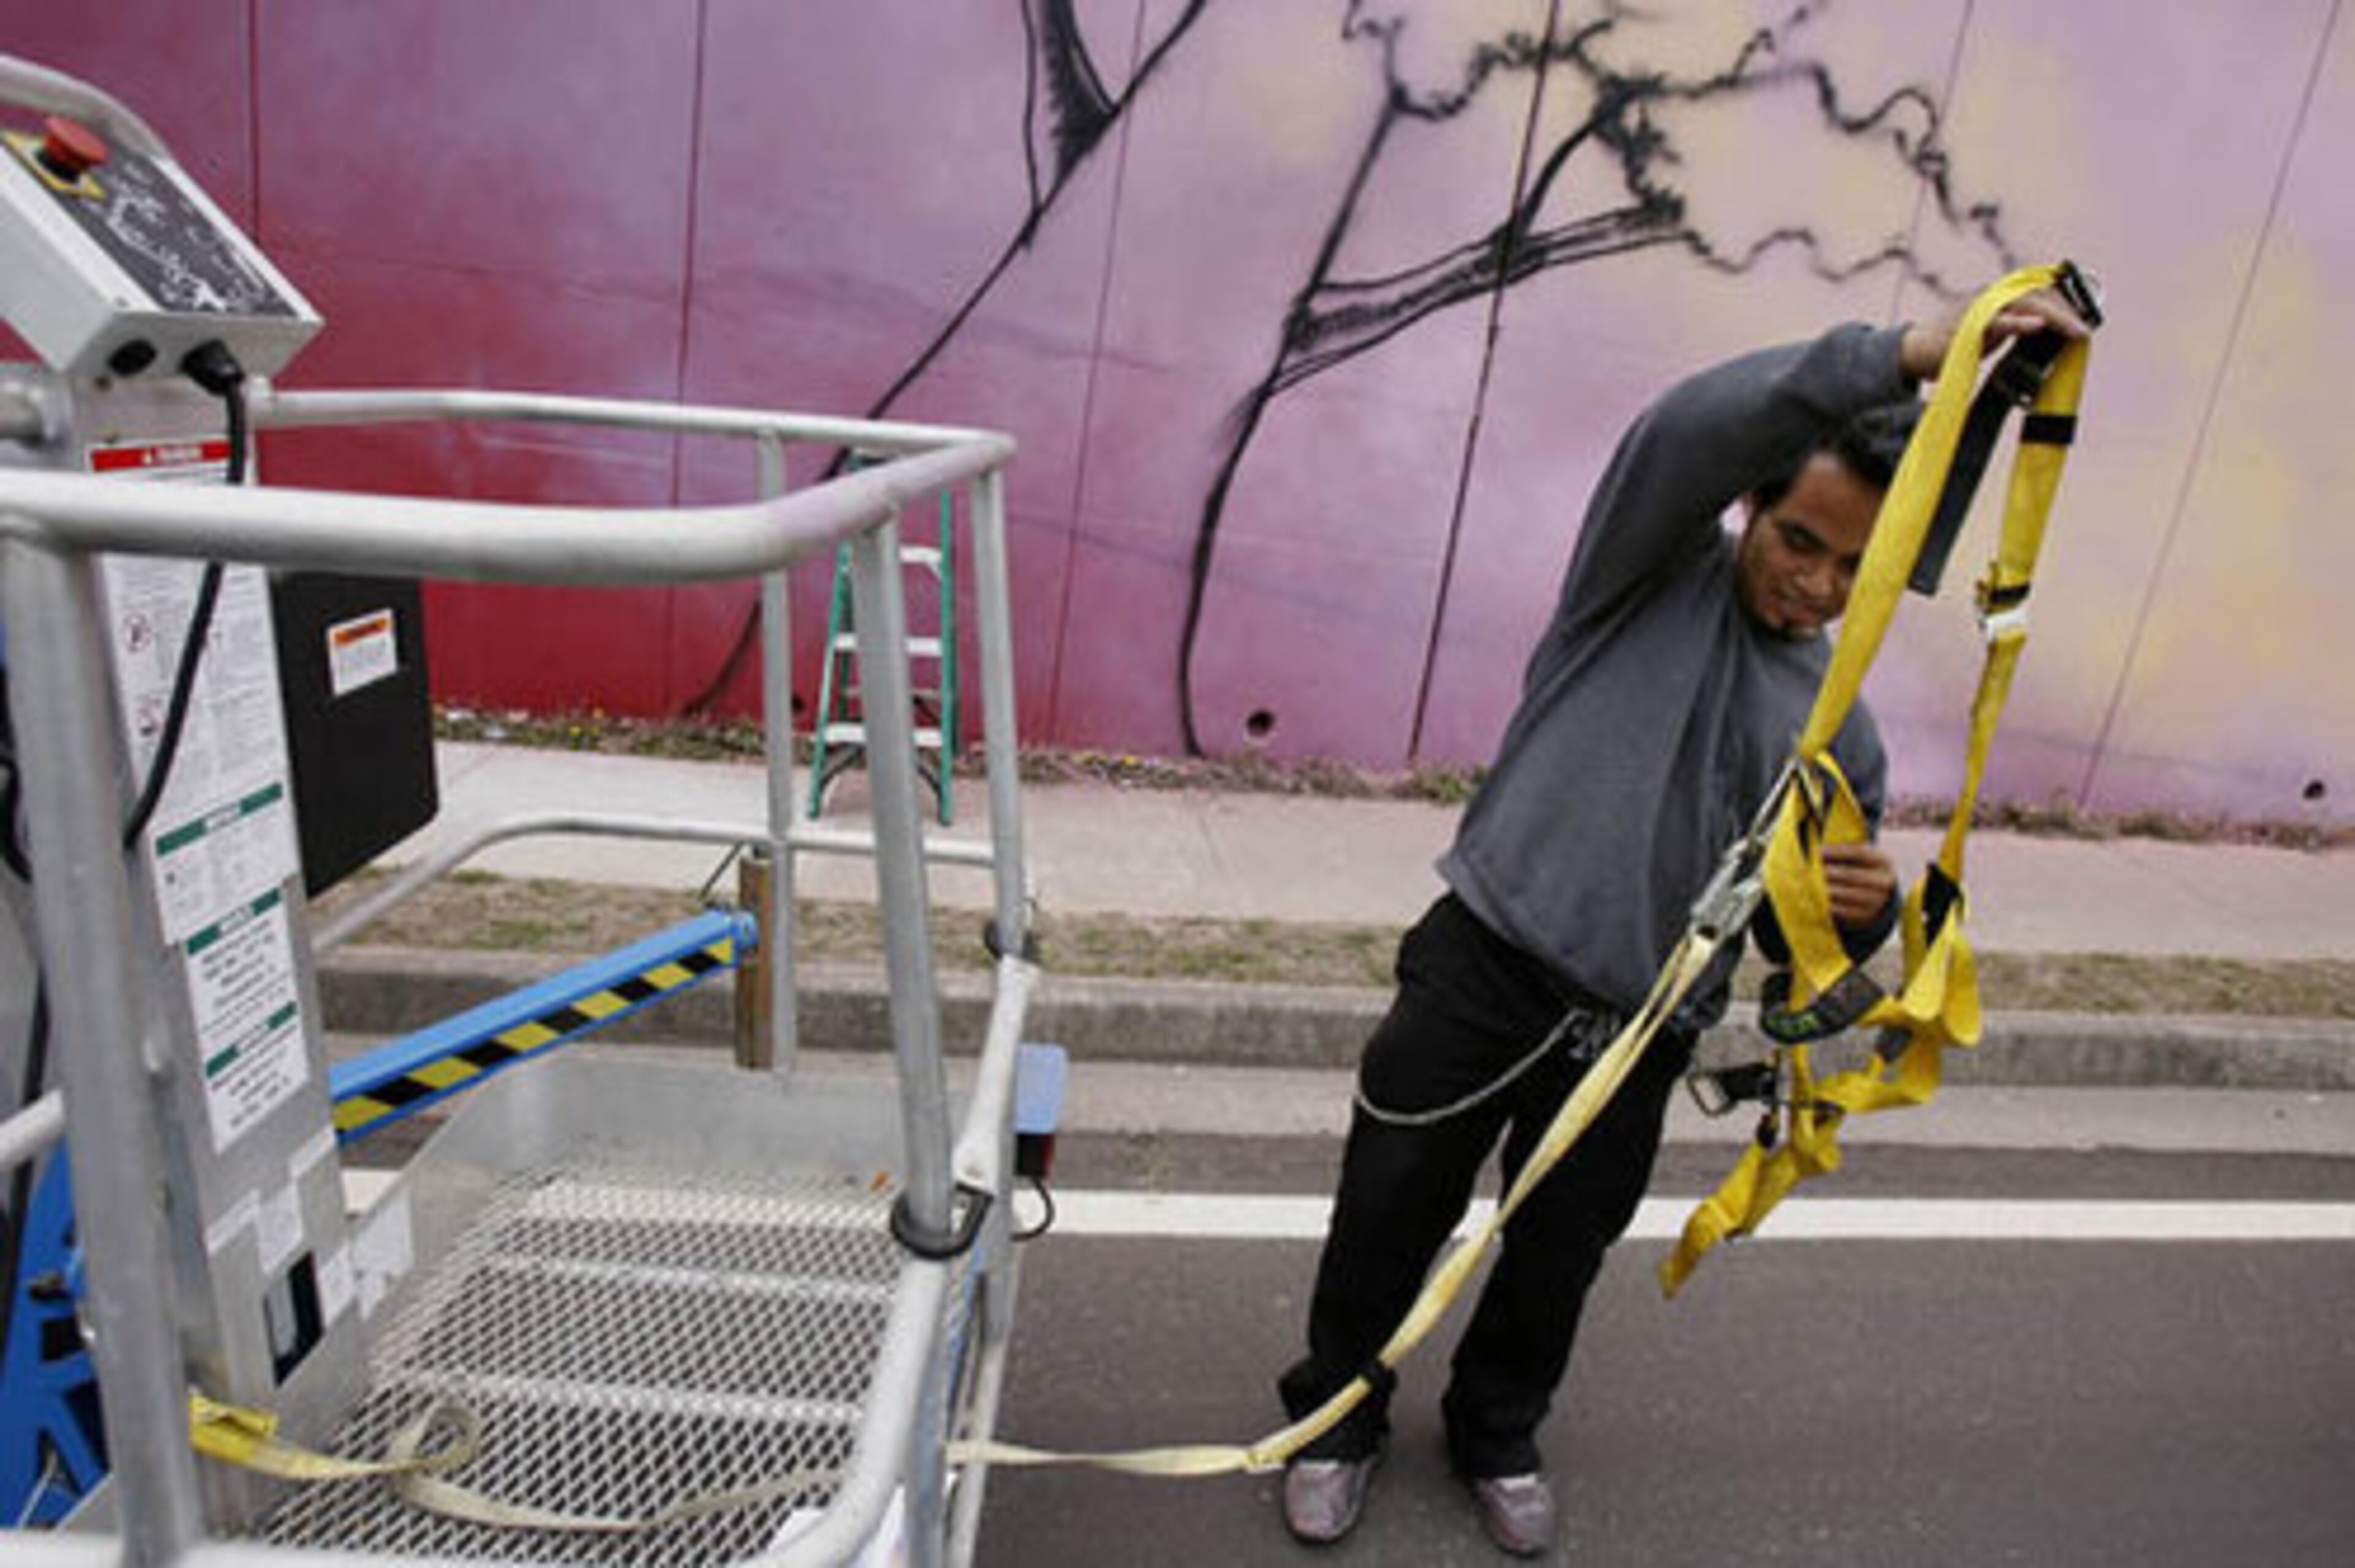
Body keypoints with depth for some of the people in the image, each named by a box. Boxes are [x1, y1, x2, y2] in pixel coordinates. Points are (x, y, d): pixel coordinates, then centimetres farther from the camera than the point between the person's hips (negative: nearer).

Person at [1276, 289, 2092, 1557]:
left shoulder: (1841, 726, 8)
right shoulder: (1657, 574, -3)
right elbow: (1693, 428, -24)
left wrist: (1865, 909, -12)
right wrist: (1905, 355, -32)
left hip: (1637, 1036, 4)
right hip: (1485, 968, -3)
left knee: (1558, 1258, 18)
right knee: (1387, 1218, 10)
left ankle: (1497, 1434, 47)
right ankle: (1337, 1417, 37)